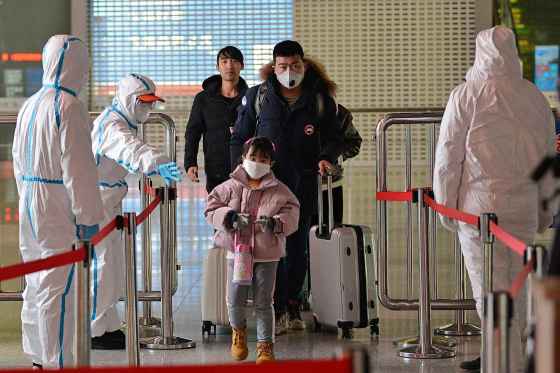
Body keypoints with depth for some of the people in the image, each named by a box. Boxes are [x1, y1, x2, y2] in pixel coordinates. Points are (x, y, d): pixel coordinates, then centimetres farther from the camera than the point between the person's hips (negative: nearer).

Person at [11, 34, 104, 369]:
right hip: (59, 209, -9)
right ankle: (57, 363, -3)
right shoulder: (69, 107, -16)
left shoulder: (30, 106, 11)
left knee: (36, 283, 16)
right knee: (56, 287, -6)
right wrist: (88, 217, -15)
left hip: (29, 204, 9)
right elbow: (78, 168, -18)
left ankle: (38, 359, 25)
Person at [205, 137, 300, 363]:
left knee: (263, 303, 2)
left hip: (267, 254, -1)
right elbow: (211, 209, 2)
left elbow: (291, 214, -3)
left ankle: (265, 346, 12)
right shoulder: (230, 187, 2)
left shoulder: (279, 191, 1)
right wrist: (230, 217, -17)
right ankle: (238, 330, 33)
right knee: (235, 301, 1)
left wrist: (275, 223, -22)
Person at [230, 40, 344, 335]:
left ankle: (292, 307, 20)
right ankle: (277, 310, -6)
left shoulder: (320, 99, 5)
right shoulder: (257, 97, 3)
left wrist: (326, 157, -8)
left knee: (297, 247, 8)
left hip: (303, 183, 2)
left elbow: (333, 137, 13)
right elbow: (240, 138, 9)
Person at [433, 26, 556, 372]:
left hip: (480, 204, -4)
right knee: (515, 284, 15)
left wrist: (445, 204, 4)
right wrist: (546, 209, 19)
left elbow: (449, 155, -5)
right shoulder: (534, 97, 6)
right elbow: (547, 158, 11)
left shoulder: (466, 96, -6)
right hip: (524, 206, 4)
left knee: (491, 286, -1)